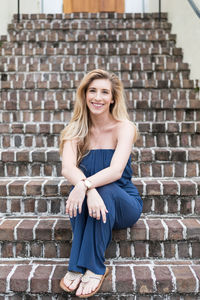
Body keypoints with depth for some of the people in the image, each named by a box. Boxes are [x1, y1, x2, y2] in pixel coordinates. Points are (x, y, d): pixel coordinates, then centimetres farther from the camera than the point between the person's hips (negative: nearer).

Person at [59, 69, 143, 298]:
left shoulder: (124, 127, -10)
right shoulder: (76, 130, -2)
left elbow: (116, 170, -25)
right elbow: (67, 168, -19)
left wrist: (85, 185, -43)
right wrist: (87, 188, -41)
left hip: (123, 204, -2)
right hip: (90, 202, 2)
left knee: (104, 190, -34)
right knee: (87, 192, -32)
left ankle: (94, 268, -27)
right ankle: (78, 266, -26)